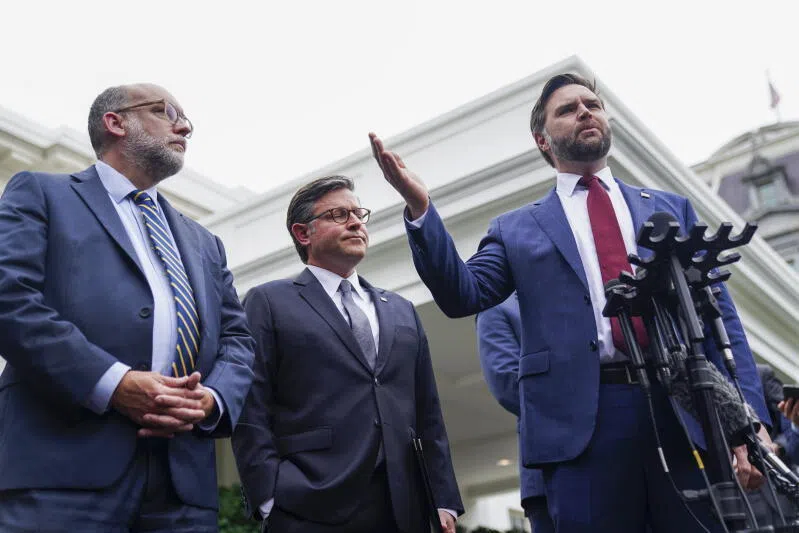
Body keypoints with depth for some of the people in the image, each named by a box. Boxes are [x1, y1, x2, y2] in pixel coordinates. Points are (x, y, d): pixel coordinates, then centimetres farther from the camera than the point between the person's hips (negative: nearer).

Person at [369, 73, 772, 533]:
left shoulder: (673, 209, 17)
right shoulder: (517, 230, 14)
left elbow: (720, 314, 11)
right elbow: (462, 294, 1)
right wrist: (420, 208, -12)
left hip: (689, 413, 2)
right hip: (584, 423, -1)